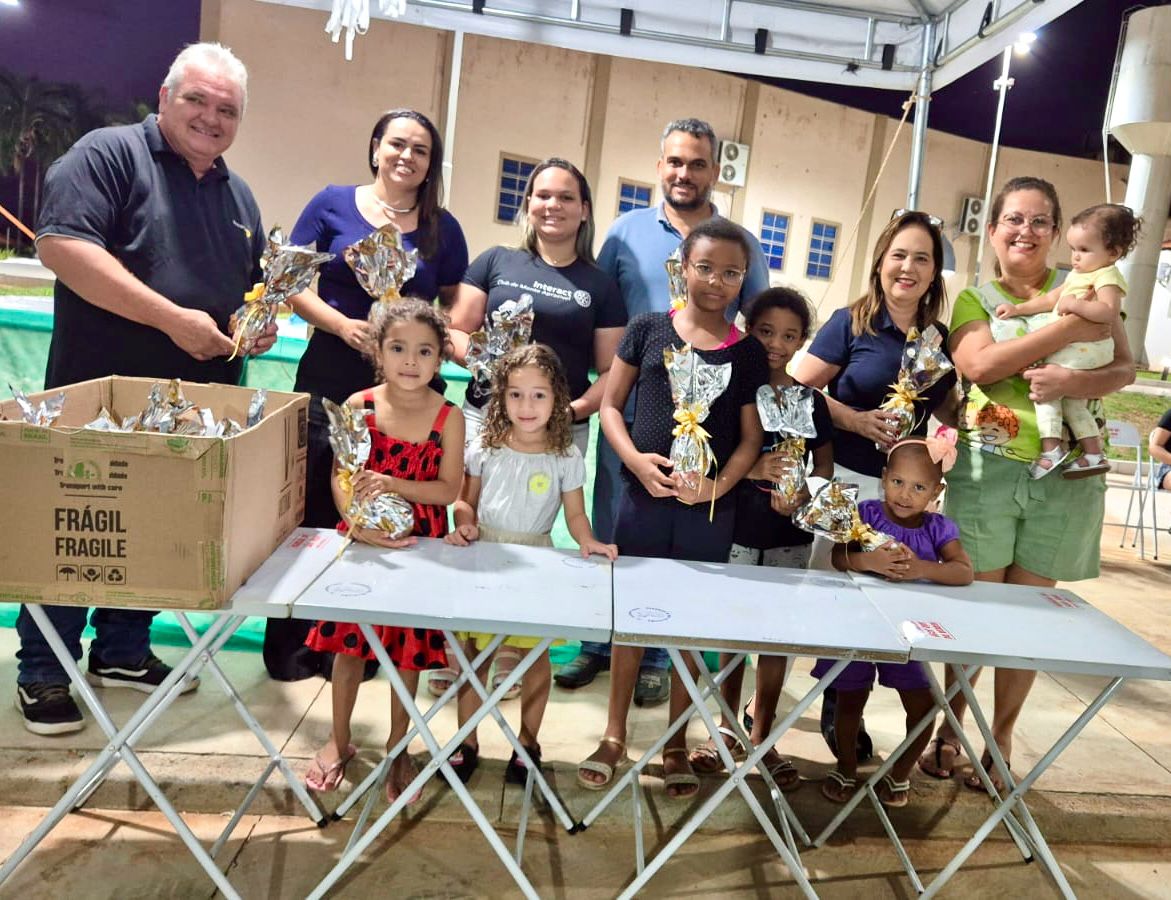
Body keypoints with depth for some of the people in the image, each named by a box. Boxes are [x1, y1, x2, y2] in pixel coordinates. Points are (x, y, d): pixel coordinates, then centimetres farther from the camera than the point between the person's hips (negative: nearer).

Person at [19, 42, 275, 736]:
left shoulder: (239, 197, 15)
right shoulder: (108, 154, -6)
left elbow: (253, 287, 24)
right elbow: (62, 245, -19)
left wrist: (261, 323, 0)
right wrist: (173, 319, -23)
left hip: (194, 409, 6)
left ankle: (123, 652, 32)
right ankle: (43, 673, 21)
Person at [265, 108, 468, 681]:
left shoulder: (442, 227, 10)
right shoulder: (333, 203, 6)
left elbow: (456, 306, 12)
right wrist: (343, 324, -11)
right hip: (330, 373, -1)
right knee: (311, 506, 1)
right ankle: (289, 643, 16)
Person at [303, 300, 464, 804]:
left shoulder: (448, 417, -10)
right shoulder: (359, 406, -8)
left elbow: (449, 489, -12)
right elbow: (340, 479, -10)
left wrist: (392, 484, -25)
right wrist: (358, 522, -27)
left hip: (419, 543, 0)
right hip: (362, 539, 1)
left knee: (410, 649, 10)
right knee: (349, 641, 12)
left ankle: (397, 747, 32)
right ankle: (339, 741, 34)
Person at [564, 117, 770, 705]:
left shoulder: (740, 243, 6)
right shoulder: (627, 231, 6)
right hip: (628, 412, 1)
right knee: (610, 532, 9)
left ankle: (654, 656, 23)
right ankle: (598, 644, 25)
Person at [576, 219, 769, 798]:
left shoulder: (748, 353, 4)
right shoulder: (647, 330, 2)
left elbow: (751, 437, 5)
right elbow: (611, 405, 4)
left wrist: (721, 484, -13)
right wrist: (636, 459, -13)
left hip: (711, 508, 1)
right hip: (644, 495, 0)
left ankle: (676, 745, 26)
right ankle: (614, 738, 24)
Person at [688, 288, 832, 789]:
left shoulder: (810, 399, 3)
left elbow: (825, 465, 7)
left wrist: (803, 494, -11)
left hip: (790, 537, 2)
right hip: (735, 529, -2)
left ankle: (762, 735, 24)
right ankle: (728, 729, 25)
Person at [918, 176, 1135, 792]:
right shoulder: (973, 299, 6)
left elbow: (1125, 368, 1)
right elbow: (980, 364, -14)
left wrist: (1074, 381, -19)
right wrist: (1069, 329, -18)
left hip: (1067, 475, 1)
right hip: (987, 468, -1)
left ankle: (1001, 740, 24)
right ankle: (950, 726, 24)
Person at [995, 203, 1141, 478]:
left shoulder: (1107, 276, -9)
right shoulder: (1078, 275, 20)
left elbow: (1109, 311, -24)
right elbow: (1051, 299, 27)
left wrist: (1075, 304, -24)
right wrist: (1018, 308, 22)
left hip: (1085, 349, -11)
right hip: (1071, 349, 11)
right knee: (1073, 402, 16)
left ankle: (1050, 449, -19)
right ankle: (1094, 455, 23)